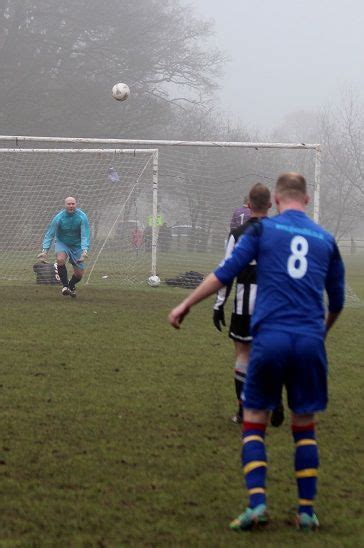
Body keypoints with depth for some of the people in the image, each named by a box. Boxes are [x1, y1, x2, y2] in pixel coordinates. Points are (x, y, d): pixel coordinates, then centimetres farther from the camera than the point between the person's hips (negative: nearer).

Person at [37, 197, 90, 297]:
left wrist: (85, 251, -35)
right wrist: (44, 250, -22)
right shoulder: (58, 217, -17)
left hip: (77, 245, 1)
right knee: (60, 259, -34)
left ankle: (71, 286, 33)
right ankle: (65, 285, -19)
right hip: (62, 243, -1)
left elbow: (85, 235, -21)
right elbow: (49, 234, -12)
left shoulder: (82, 217, -18)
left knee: (79, 274, -1)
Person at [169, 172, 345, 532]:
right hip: (310, 341, 2)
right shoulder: (325, 239, 13)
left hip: (270, 338, -2)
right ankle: (307, 511, 12)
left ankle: (256, 502, -6)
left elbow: (225, 273, -1)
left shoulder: (263, 229, 5)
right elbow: (337, 301, 22)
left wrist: (185, 306, 7)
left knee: (254, 421, 8)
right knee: (304, 426, 13)